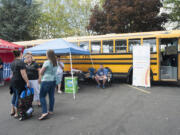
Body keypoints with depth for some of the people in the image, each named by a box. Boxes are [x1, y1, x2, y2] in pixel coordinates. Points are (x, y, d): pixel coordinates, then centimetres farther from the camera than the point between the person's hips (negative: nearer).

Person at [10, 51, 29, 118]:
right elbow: (23, 74, -20)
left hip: (13, 80, 9)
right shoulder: (21, 62, -16)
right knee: (19, 97, 1)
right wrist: (27, 82, -16)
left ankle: (12, 111, 31)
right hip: (19, 82, -9)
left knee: (15, 95, 21)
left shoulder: (12, 63, 11)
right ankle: (16, 113, 9)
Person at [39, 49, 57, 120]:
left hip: (46, 81, -7)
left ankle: (44, 112, -9)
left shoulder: (46, 62, -14)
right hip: (53, 80, 7)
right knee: (51, 96, 13)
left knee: (42, 96, -1)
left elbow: (41, 72, -10)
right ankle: (51, 110, 22)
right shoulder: (56, 62, 6)